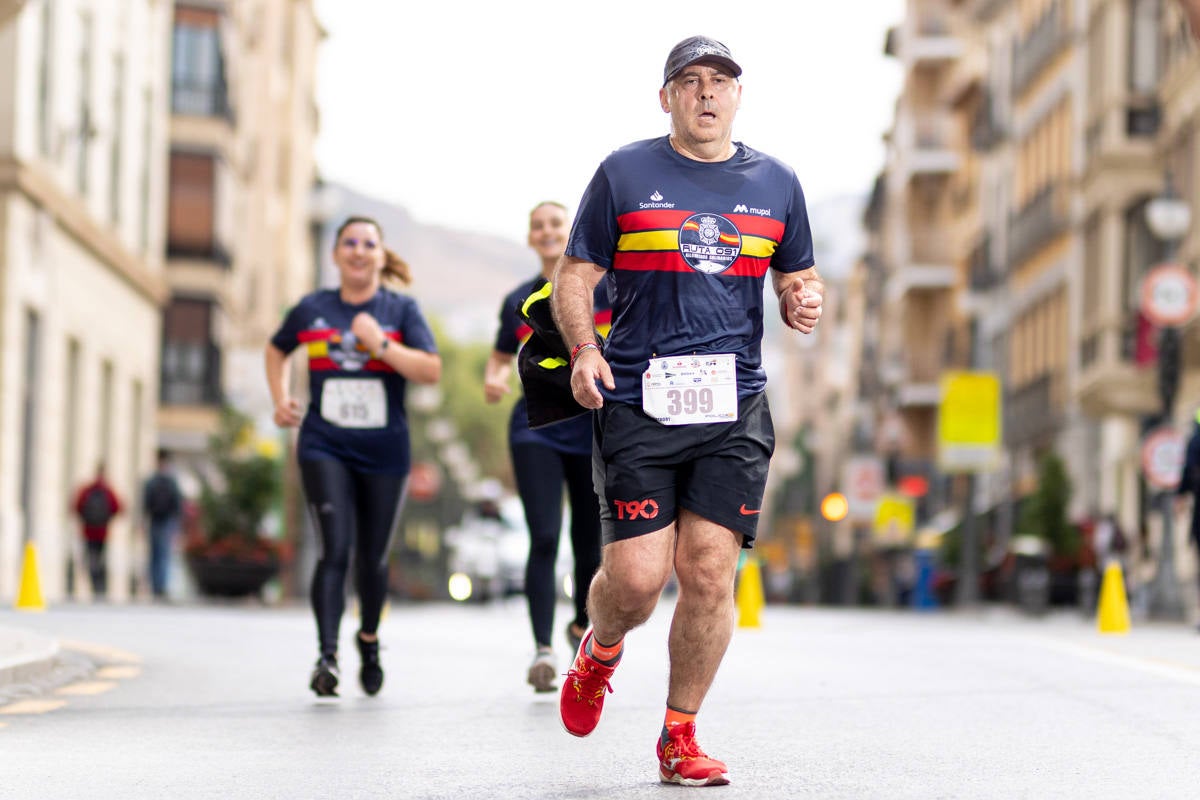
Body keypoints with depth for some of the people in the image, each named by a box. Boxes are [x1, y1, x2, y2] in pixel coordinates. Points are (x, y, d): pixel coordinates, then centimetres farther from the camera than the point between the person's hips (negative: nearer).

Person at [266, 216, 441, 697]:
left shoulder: (401, 310, 1)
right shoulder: (312, 309, 5)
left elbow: (432, 371, -10)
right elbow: (276, 350, 24)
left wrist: (380, 343, -19)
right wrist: (280, 400, 10)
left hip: (384, 453, 1)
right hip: (324, 447, -1)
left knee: (372, 558, 11)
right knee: (335, 550, -16)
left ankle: (369, 639, 38)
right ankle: (327, 657, -21)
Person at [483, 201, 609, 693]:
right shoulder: (519, 301, 7)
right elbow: (501, 356, 19)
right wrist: (493, 379, -3)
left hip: (596, 432, 0)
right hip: (536, 429, 0)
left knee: (590, 546, 7)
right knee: (544, 540, -16)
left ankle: (582, 626, 35)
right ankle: (543, 648, -19)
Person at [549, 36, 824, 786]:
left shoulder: (775, 183, 12)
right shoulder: (625, 173, 5)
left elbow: (798, 279, 22)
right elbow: (575, 275, 6)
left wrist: (805, 302, -2)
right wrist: (584, 350, -11)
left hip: (735, 407, 2)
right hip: (636, 404, -2)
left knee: (711, 569, -6)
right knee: (637, 576, -8)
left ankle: (680, 736, 9)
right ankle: (599, 655, 28)